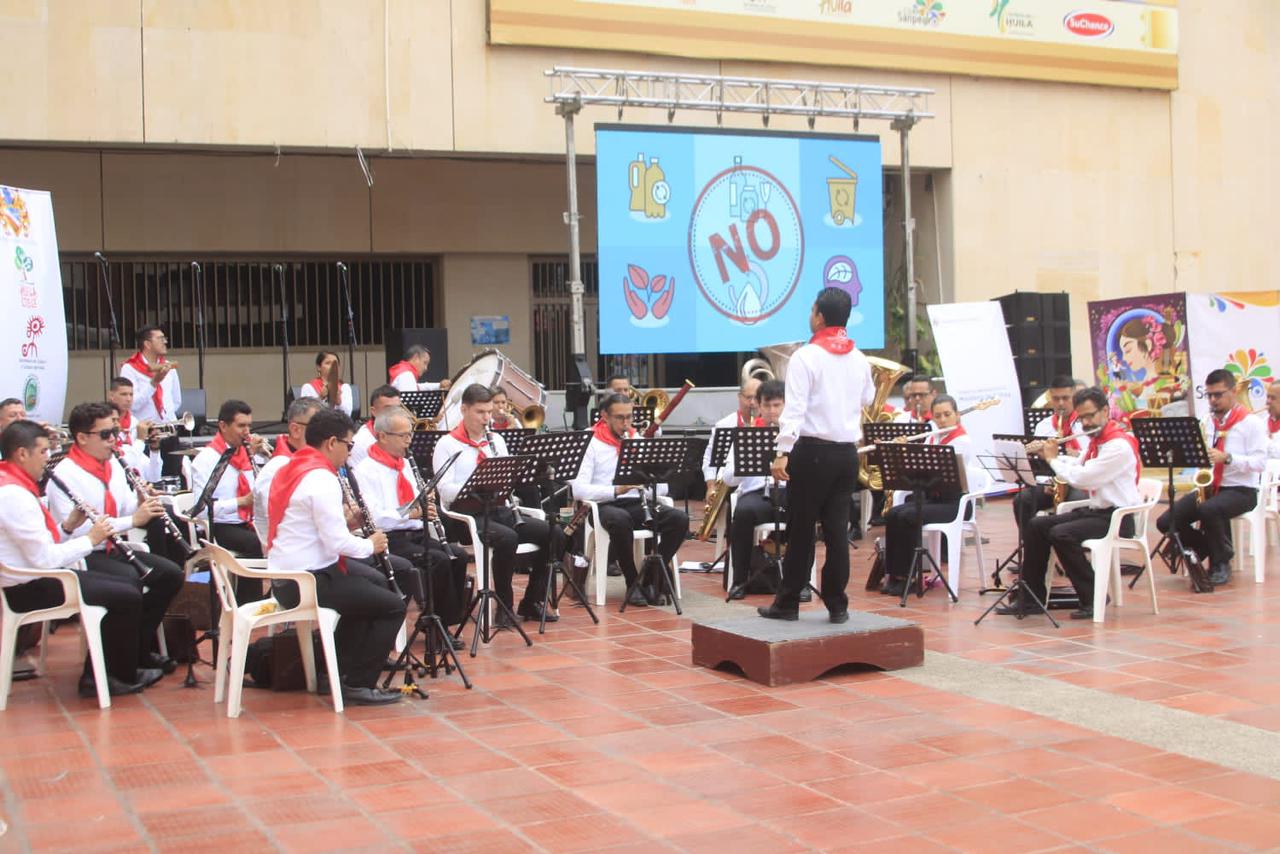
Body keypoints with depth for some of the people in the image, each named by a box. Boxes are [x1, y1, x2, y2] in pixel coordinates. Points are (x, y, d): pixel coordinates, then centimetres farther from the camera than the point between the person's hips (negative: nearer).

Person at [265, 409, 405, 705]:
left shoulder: (290, 469, 11)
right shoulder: (322, 479, -19)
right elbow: (337, 542, -21)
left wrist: (347, 522, 6)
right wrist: (370, 545, -3)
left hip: (284, 575, 10)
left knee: (377, 582, 27)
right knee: (393, 606, -5)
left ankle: (340, 666, 29)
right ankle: (357, 684, -3)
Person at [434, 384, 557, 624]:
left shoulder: (496, 440, 17)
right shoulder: (447, 444, -2)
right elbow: (445, 491, -11)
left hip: (498, 509, 6)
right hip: (465, 514, -6)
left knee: (552, 534, -13)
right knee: (507, 538, -35)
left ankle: (531, 603, -1)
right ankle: (504, 607, -18)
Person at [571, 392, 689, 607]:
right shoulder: (591, 443, 0)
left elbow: (663, 487, 10)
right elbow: (578, 489, -14)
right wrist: (616, 490, -26)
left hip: (638, 503, 4)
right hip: (605, 505, -4)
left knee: (679, 519, -22)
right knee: (621, 520, -39)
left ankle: (650, 579, -10)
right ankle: (633, 583, -19)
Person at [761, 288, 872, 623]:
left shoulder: (806, 357, -9)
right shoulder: (859, 360, 8)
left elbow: (795, 408, -18)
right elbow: (867, 400, 27)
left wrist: (783, 452, -21)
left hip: (813, 451, -5)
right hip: (847, 451, 5)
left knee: (801, 530, 2)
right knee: (837, 529, 6)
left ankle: (787, 603, 8)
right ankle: (837, 604, 7)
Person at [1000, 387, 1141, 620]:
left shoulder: (1119, 445, -18)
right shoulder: (1096, 442, 14)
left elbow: (1081, 478, -24)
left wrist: (1053, 459, -9)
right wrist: (1047, 453, 6)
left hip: (1117, 518, -10)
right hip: (1095, 511, 10)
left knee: (1061, 534, -29)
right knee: (1036, 526, 0)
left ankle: (1093, 598, -16)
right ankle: (1033, 596, 4)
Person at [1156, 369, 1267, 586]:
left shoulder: (1251, 423, -4)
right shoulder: (1206, 421, 13)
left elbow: (1260, 462, -14)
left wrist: (1226, 458, -26)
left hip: (1241, 490, -6)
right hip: (1209, 487, 6)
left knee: (1208, 510, -38)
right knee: (1166, 522, -13)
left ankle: (1221, 563, -13)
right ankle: (1205, 549, 11)